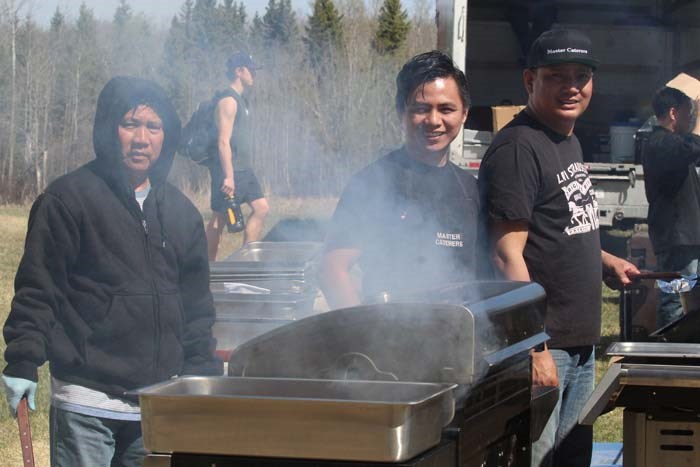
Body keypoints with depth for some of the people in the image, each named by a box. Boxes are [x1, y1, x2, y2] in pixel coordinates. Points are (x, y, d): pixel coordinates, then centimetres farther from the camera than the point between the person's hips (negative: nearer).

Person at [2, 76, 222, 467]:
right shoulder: (68, 199, -4)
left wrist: (205, 372, 15)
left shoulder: (181, 212, 13)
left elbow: (196, 303, 19)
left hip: (159, 401, 6)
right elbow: (37, 288, -6)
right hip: (87, 396, -5)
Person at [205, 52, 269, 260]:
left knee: (261, 208, 5)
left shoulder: (241, 100, 17)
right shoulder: (228, 101, -14)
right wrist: (228, 176, -24)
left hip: (244, 170, 10)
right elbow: (223, 141, -20)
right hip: (229, 171, -10)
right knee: (220, 218, -4)